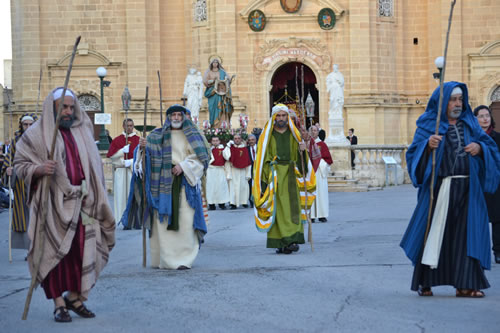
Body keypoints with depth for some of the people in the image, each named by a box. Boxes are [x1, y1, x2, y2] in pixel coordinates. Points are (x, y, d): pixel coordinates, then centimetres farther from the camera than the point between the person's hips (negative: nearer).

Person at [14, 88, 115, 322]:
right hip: (53, 203, -4)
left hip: (81, 201, 4)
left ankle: (74, 296, 17)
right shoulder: (38, 134, -1)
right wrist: (39, 169, -22)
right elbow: (19, 163, -2)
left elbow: (93, 165, 22)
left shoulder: (82, 131, 14)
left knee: (81, 250, 3)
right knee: (56, 252, -4)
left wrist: (95, 197, 16)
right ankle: (59, 303, 3)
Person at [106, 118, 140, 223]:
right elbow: (111, 155, 2)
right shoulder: (116, 140, 12)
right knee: (120, 194, -3)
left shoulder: (138, 140, 8)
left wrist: (131, 162, -14)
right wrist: (122, 151, -12)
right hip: (120, 171, 1)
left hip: (134, 170, -1)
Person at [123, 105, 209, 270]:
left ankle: (184, 258, -7)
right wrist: (143, 148, -12)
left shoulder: (191, 135, 9)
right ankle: (165, 258, 3)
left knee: (185, 219, -9)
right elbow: (149, 157, 9)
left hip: (185, 181, -1)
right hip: (164, 181, 1)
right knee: (163, 219, -3)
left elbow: (200, 157, 3)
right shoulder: (157, 135, 12)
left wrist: (183, 166, -10)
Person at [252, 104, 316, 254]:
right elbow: (262, 158, 3)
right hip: (274, 175, -2)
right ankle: (279, 243, -4)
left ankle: (292, 239, -12)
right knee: (277, 209, -6)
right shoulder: (267, 135, 7)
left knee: (293, 206, -9)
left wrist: (302, 150, -11)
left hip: (291, 174, 2)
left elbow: (300, 157, 12)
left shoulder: (293, 134, 13)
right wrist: (265, 178, -6)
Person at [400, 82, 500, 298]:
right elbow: (414, 152, -3)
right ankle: (425, 282, 5)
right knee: (434, 231, -4)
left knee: (465, 234, 0)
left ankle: (465, 284, 3)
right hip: (439, 188, -3)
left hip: (467, 189, 3)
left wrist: (480, 148, -9)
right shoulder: (429, 124, 5)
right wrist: (428, 145, -23)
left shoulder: (470, 124, 15)